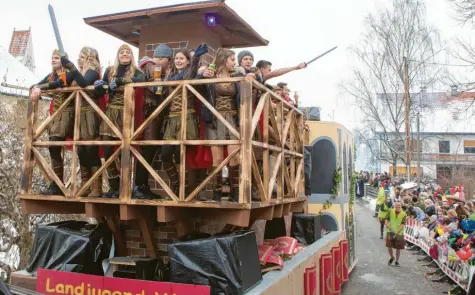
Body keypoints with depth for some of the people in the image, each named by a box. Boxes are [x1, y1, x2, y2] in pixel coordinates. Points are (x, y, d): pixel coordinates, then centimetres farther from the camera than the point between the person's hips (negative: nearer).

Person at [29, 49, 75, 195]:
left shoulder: (69, 74, -4)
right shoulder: (50, 76, 18)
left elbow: (59, 83, -24)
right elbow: (36, 85, 6)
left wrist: (40, 88, -27)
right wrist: (35, 88, -17)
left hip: (67, 112, -7)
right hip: (56, 113, 7)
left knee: (54, 147, -17)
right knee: (54, 148, 1)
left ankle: (56, 185, -13)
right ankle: (58, 185, 5)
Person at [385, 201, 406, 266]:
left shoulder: (403, 214, -8)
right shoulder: (391, 211, -2)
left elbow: (402, 225, -12)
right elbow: (386, 220, 2)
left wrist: (396, 233, -21)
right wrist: (388, 225, -19)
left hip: (399, 233, -1)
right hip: (390, 232, 1)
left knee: (398, 248, 7)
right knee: (389, 246, -1)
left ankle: (397, 261, 25)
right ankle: (392, 257, 28)